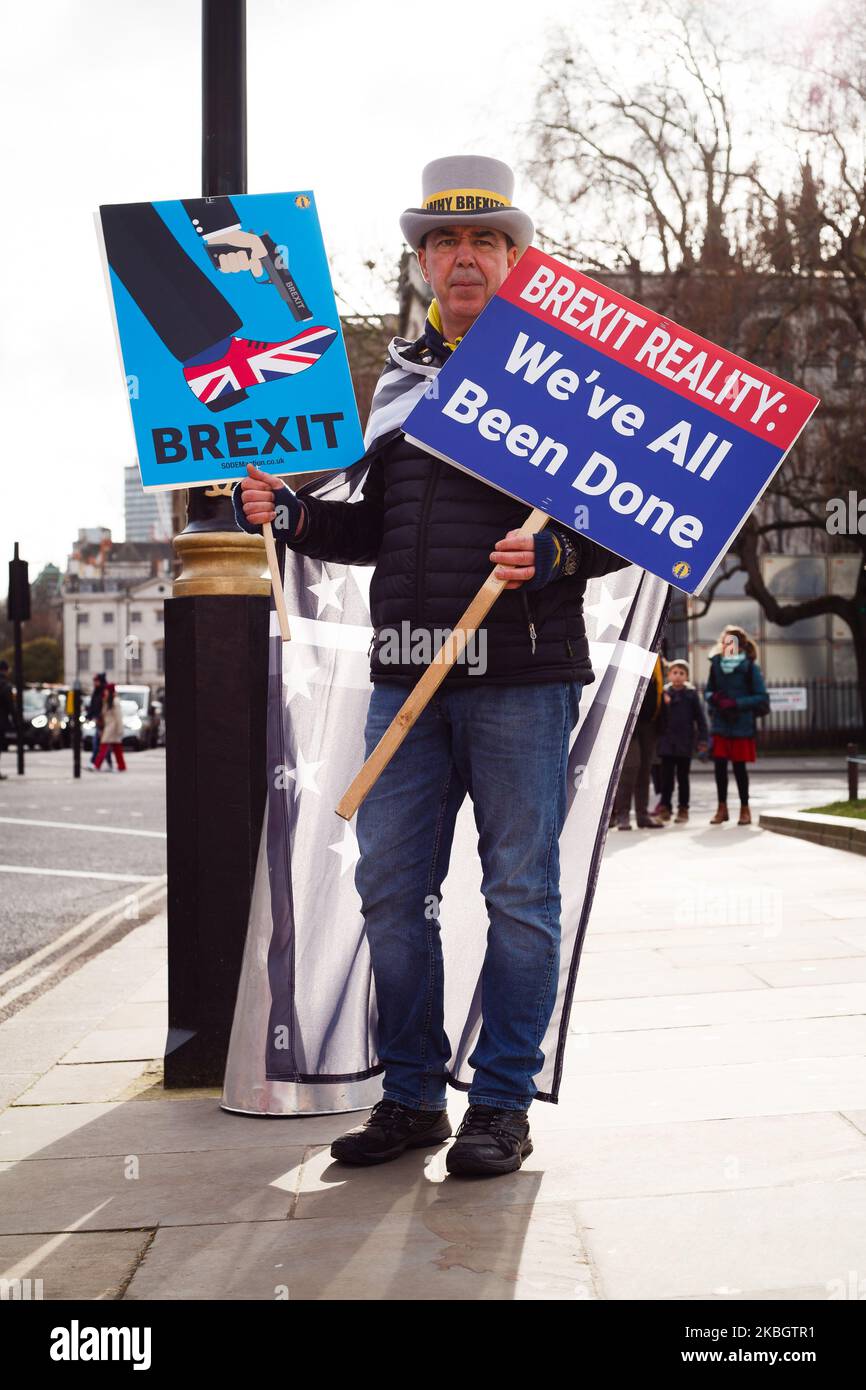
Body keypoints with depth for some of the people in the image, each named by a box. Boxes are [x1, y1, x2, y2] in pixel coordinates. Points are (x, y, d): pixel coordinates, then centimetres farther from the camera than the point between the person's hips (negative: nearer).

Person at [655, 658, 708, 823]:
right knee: (666, 777, 5)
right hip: (667, 741, 1)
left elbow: (700, 717, 0)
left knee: (682, 777, 6)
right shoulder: (664, 693, 2)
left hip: (685, 742, -1)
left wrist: (703, 739, -3)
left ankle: (683, 809, 14)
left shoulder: (691, 694, -1)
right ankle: (665, 807, 14)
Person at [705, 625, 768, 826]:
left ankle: (745, 809, 16)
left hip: (741, 725, -3)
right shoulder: (716, 664, 4)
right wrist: (712, 697, -8)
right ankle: (722, 808, 14)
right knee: (719, 764, 1)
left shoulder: (749, 667, -7)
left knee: (739, 766, 2)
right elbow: (708, 690, 15)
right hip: (720, 724, 3)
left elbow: (762, 697, -8)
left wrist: (736, 703, -17)